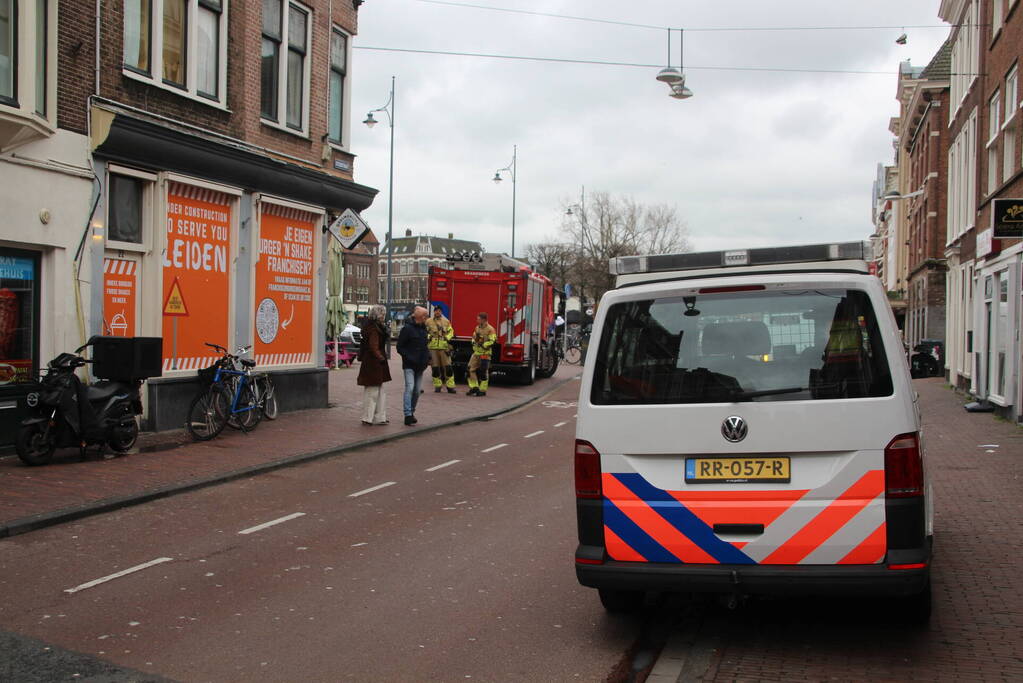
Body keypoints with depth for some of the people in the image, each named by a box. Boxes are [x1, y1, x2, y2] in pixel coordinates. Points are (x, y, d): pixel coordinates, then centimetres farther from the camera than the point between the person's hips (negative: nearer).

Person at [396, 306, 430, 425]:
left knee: (417, 391, 9)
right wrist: (410, 358, -18)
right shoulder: (407, 329, -11)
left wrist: (427, 357, 9)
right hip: (409, 365, -7)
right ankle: (408, 415, -17)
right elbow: (400, 347, -10)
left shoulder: (423, 328, 12)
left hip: (420, 365, 7)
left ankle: (412, 412, 21)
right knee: (410, 388, -15)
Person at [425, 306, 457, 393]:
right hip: (432, 347, 0)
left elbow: (450, 331, 14)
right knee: (435, 367, 3)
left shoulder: (446, 321, 10)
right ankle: (437, 386, 13)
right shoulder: (429, 322, 8)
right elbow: (425, 332, 12)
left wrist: (447, 338, -5)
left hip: (444, 347, 0)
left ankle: (450, 386, -1)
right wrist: (428, 337, -7)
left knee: (447, 366, -6)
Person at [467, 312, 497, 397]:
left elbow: (492, 341, -18)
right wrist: (473, 342, 9)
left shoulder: (490, 329, -10)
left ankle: (482, 390, 6)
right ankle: (474, 387, 7)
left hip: (485, 354, -7)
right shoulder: (477, 328, 13)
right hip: (476, 352, 7)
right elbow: (474, 337, 27)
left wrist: (483, 345, -22)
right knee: (471, 369, 0)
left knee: (483, 372, -2)